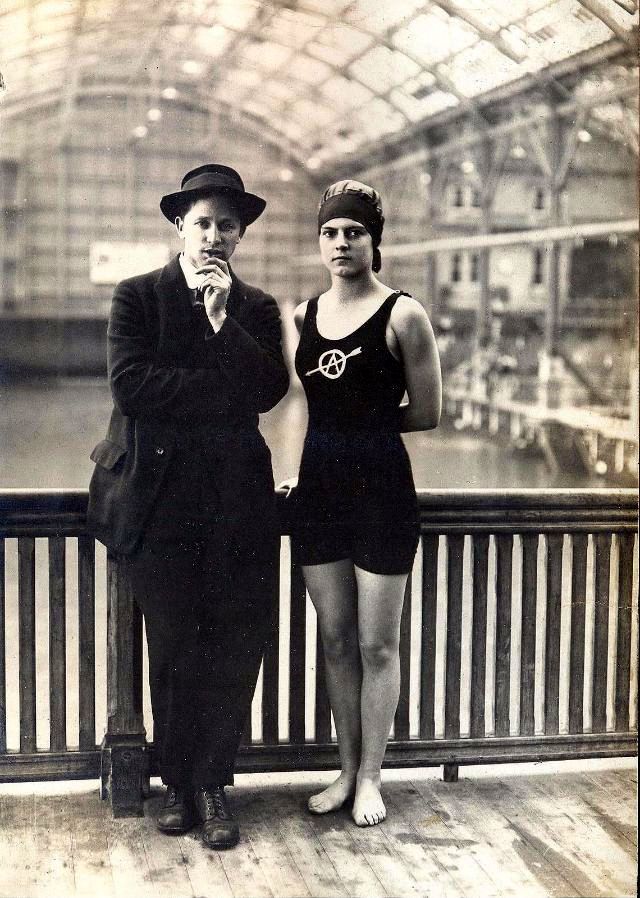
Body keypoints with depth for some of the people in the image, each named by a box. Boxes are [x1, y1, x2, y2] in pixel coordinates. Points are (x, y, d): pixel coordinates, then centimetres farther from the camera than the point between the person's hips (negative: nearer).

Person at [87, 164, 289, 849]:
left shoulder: (257, 309, 12)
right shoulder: (138, 297, 3)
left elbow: (270, 389, -3)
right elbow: (130, 383, -11)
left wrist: (224, 320, -11)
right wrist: (227, 388, -8)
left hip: (237, 502, 3)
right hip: (160, 499, -2)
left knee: (236, 650, 1)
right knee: (176, 651, 5)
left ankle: (211, 783, 16)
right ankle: (178, 783, 22)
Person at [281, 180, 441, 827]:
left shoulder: (402, 315, -7)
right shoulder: (302, 315, 9)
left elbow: (426, 413, -2)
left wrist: (365, 422, 4)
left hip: (381, 487, -5)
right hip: (318, 486, 5)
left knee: (377, 644, 4)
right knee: (335, 639, 12)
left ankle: (370, 777, 18)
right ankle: (346, 769, 25)